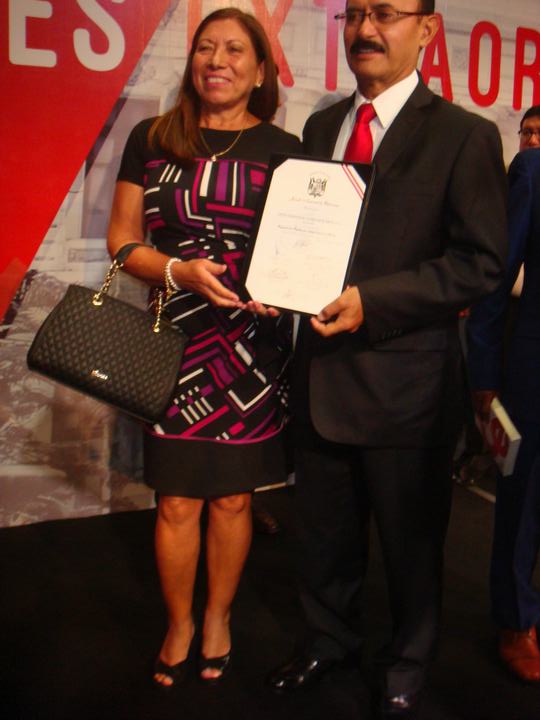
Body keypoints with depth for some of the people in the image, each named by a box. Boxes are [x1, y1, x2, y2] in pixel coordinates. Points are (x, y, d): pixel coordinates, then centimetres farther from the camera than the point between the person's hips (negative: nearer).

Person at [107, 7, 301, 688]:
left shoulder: (283, 150, 2)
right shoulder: (152, 139, 4)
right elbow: (122, 239, 4)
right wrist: (179, 271, -15)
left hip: (254, 344, 0)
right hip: (177, 341, 0)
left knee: (232, 498, 12)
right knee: (177, 502, 7)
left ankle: (218, 618, 36)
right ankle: (179, 624, 32)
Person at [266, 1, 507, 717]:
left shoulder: (464, 135, -8)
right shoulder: (321, 126, 11)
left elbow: (481, 262, -14)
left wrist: (371, 301, -22)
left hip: (405, 380, -5)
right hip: (321, 370, 5)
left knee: (410, 537, 14)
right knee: (324, 530, 20)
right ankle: (330, 639, 44)